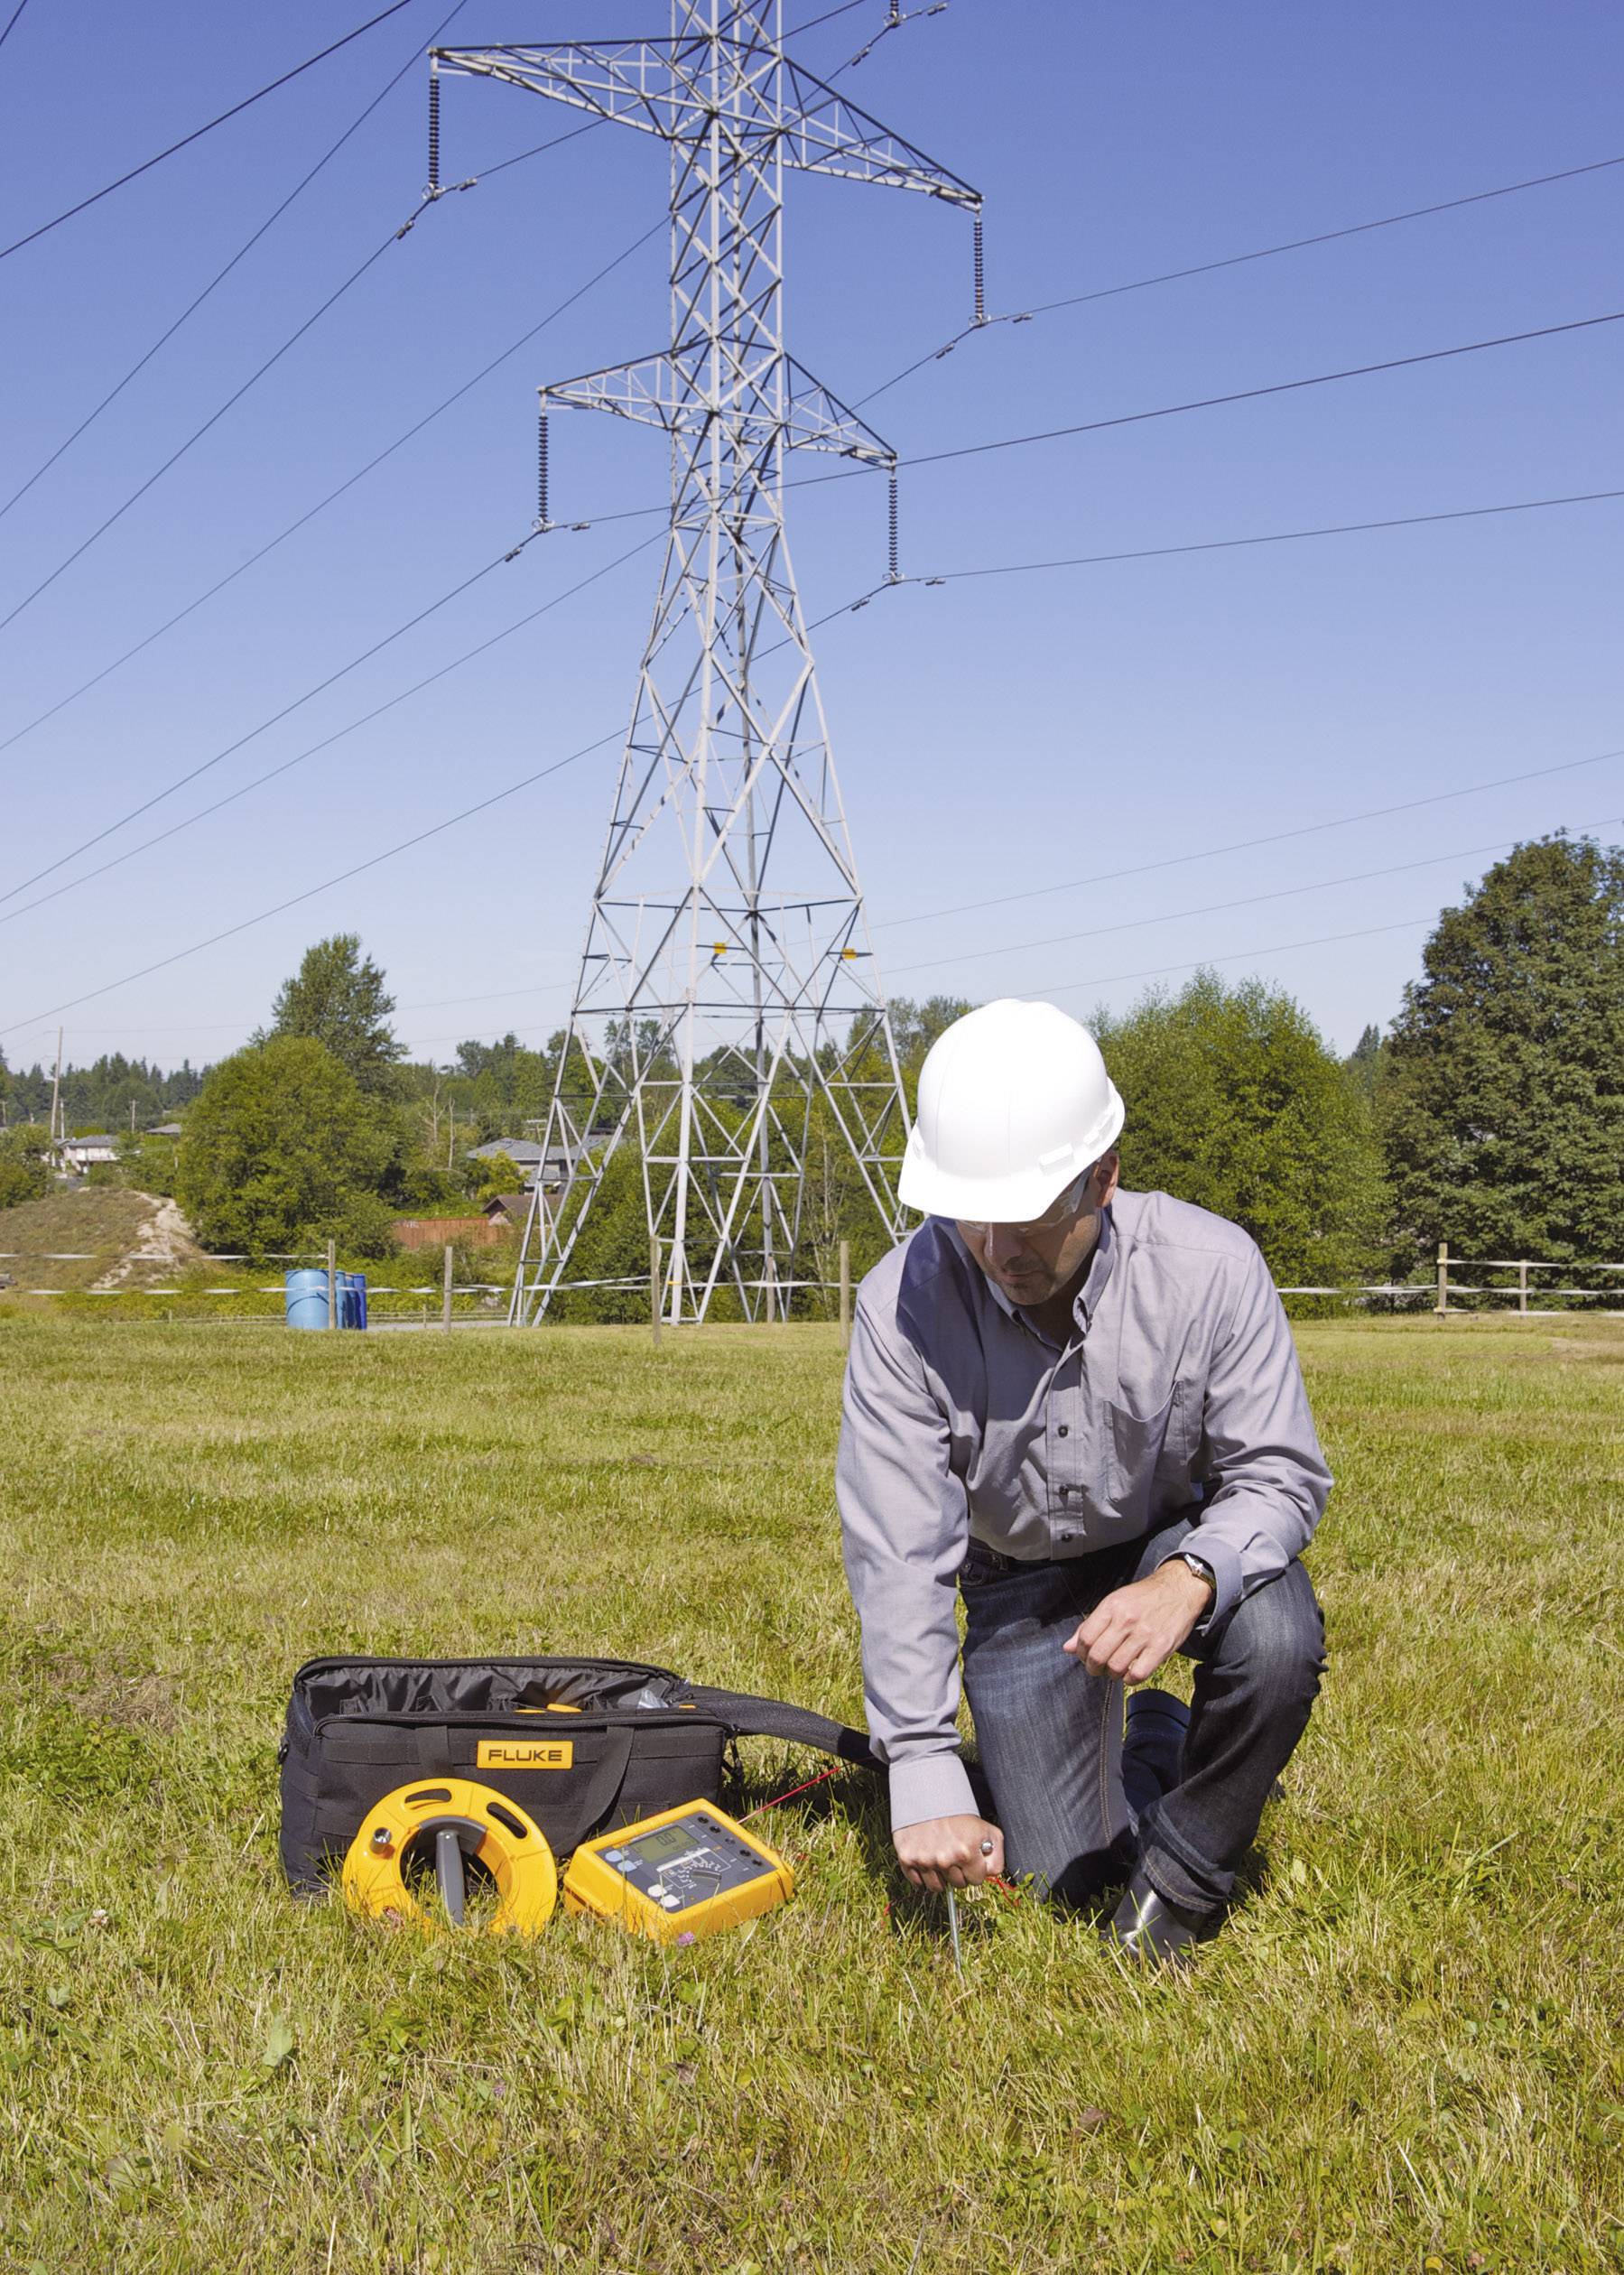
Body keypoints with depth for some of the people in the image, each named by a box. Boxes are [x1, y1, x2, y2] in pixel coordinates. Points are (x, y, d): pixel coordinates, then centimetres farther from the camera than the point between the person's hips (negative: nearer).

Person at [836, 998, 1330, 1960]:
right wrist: (926, 1780, -33)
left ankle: (1182, 1873, -6)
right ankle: (1150, 1740, 29)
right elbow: (898, 1553, -26)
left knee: (1276, 1643, -34)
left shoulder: (1210, 1267, -28)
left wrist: (1189, 1579, -45)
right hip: (1021, 1580, 1)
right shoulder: (904, 1303, -26)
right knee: (1066, 1878, -4)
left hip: (1182, 1541, -1)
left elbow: (1281, 1475, -22)